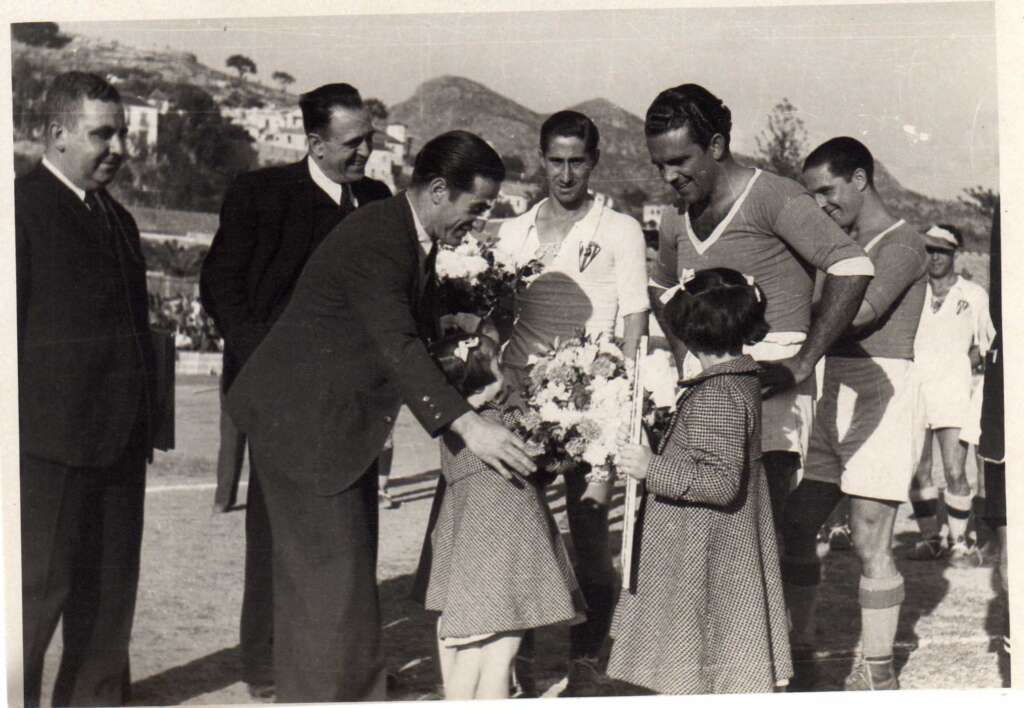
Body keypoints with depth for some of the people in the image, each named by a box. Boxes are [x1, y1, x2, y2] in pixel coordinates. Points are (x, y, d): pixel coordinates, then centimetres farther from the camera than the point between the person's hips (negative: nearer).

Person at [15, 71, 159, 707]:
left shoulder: (116, 217, 17)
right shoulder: (23, 208, -8)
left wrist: (148, 418, 16)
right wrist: (21, 425, -15)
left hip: (120, 437, 8)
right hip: (54, 437, -8)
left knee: (111, 582, 15)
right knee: (42, 580, 0)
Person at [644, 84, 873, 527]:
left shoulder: (772, 197, -7)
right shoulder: (677, 222, 16)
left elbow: (853, 268, -16)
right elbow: (660, 287, 36)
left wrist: (803, 363, -17)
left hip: (768, 387, -7)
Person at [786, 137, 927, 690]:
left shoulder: (902, 243, -6)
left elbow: (861, 309, -22)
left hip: (881, 392, -8)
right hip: (833, 395, 8)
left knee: (870, 540, -6)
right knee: (795, 526, 5)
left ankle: (877, 673, 5)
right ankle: (800, 654, 16)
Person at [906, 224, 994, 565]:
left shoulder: (974, 295, 8)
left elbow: (986, 344, 18)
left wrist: (967, 363, 3)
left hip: (952, 388, -2)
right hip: (913, 387, 2)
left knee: (954, 472, -10)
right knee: (917, 471, 1)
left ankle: (960, 541, 2)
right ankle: (930, 538, 14)